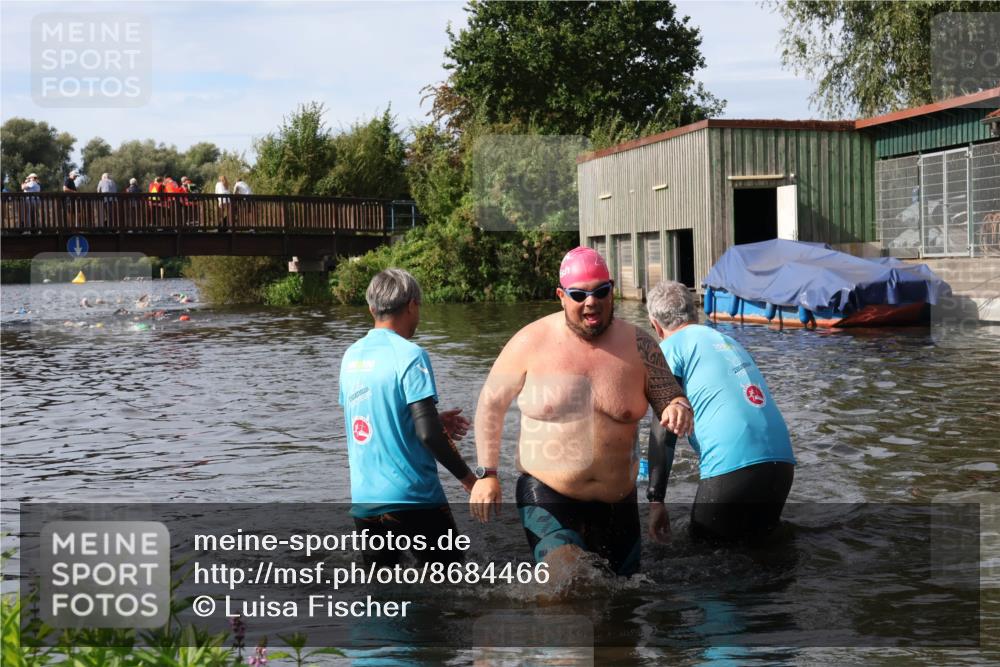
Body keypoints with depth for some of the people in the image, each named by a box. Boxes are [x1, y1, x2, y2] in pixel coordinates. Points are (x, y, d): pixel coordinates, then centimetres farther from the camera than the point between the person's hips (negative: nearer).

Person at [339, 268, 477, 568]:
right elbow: (428, 434, -18)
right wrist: (467, 476, -5)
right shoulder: (410, 356, -13)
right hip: (412, 498, -6)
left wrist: (435, 421, 17)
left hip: (363, 501, 6)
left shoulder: (351, 356, 8)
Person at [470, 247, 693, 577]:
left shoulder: (638, 346, -3)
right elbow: (491, 403, 3)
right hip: (546, 497, -3)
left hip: (618, 502, 3)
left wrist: (678, 408, -24)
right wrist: (486, 474, -1)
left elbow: (671, 398, 2)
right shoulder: (531, 343, -7)